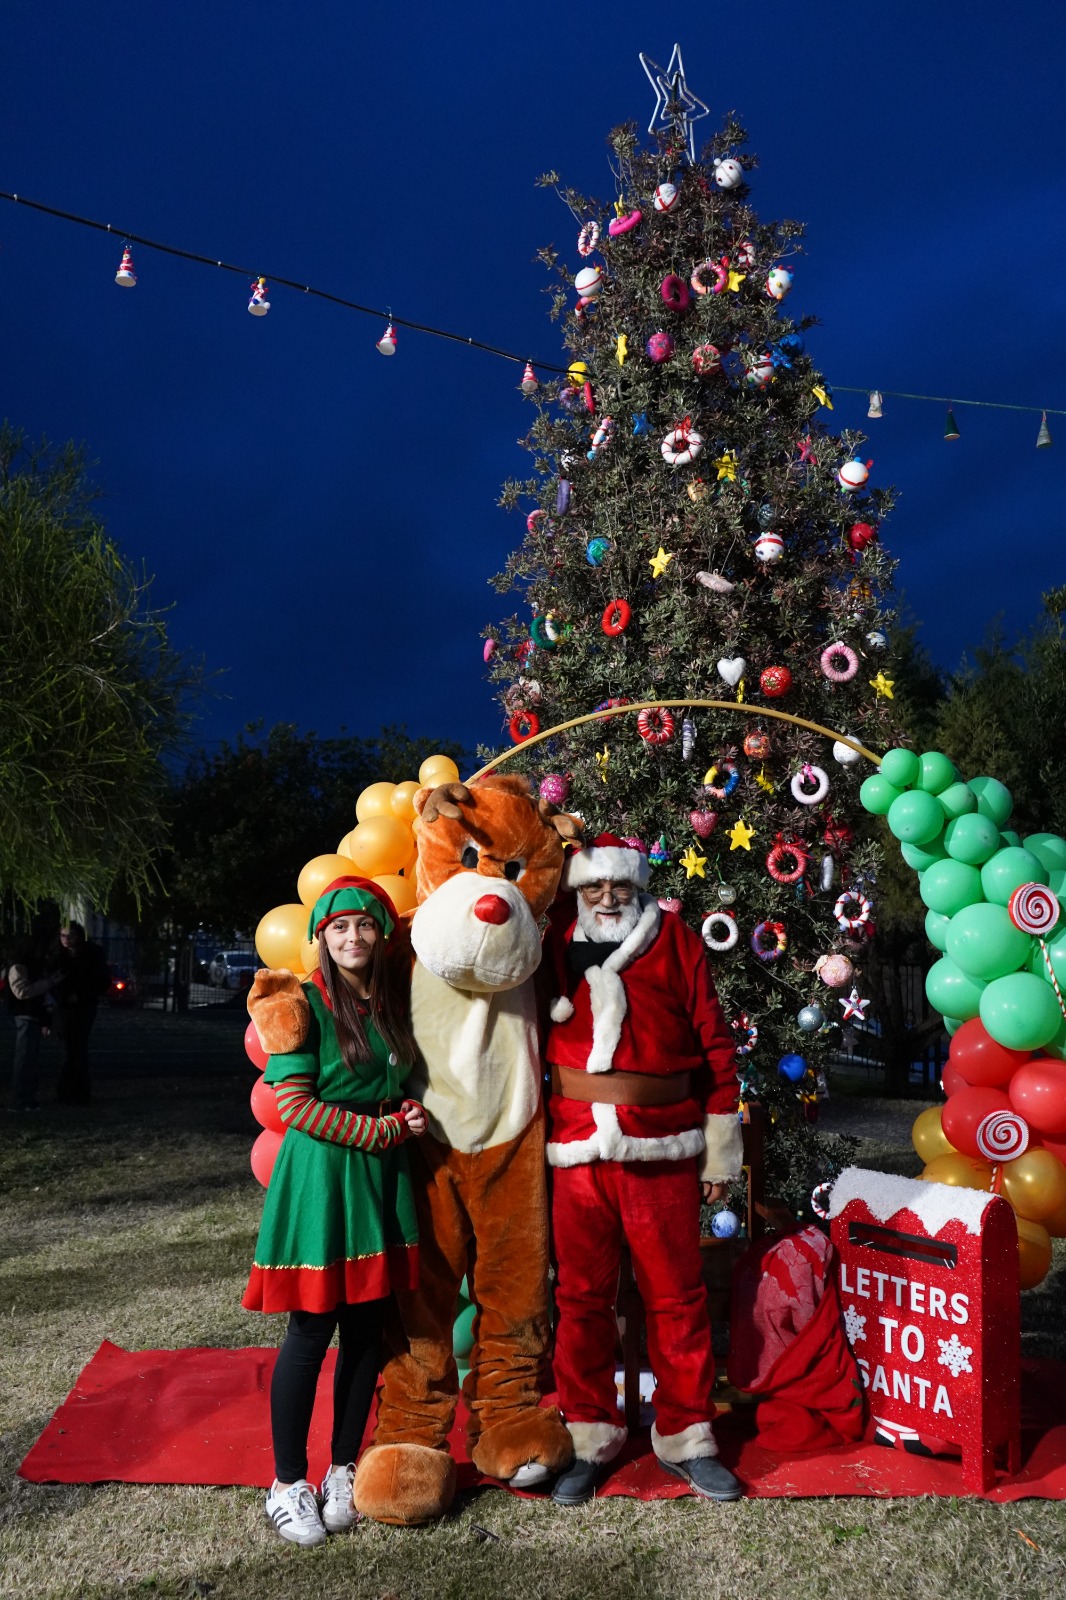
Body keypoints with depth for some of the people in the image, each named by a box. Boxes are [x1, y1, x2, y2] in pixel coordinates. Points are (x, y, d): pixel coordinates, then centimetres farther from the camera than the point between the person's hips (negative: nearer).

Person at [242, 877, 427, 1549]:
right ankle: (288, 1482, 18)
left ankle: (344, 1469, 26)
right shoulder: (306, 1004, -8)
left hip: (382, 1178, 6)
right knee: (312, 1331, 1)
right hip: (320, 1174, -5)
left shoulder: (394, 1003, 10)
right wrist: (383, 1130, -14)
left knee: (367, 1329, 10)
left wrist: (412, 1114, 1)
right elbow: (295, 1105, -13)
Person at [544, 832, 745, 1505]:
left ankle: (686, 1438, 24)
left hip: (663, 1151, -1)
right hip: (577, 1152, 1)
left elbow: (715, 1045, 3)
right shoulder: (554, 944, 6)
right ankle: (591, 1440, 25)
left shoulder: (676, 942, 2)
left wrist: (719, 1148, 2)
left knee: (677, 1296, 7)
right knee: (582, 1296, 9)